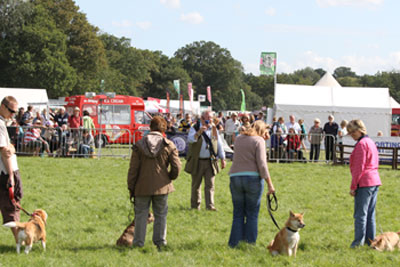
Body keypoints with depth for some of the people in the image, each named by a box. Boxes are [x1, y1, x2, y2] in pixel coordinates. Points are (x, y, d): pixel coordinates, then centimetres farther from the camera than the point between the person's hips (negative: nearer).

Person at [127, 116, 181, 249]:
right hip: (162, 187, 0)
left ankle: (139, 242, 10)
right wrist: (169, 178, 14)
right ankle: (160, 241, 13)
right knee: (160, 215, 11)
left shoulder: (139, 145, -3)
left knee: (141, 214, 9)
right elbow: (176, 167, -5)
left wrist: (131, 187, 4)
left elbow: (133, 169, -3)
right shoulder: (169, 145, -3)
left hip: (142, 187, 0)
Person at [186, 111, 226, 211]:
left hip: (210, 161, 2)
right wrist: (199, 132, -34)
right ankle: (195, 205, 17)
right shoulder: (195, 128, 0)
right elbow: (190, 139, -18)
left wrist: (222, 158, 12)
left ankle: (210, 205, -8)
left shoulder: (214, 129, 12)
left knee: (210, 185, -5)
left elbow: (219, 144, 16)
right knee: (196, 185, 6)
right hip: (197, 161, -2)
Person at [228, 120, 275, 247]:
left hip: (236, 178, 4)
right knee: (252, 214, 5)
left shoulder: (238, 139, 14)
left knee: (238, 214, 9)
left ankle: (234, 243, 4)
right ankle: (250, 243, 5)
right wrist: (270, 184, -12)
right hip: (253, 178, -4)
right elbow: (262, 163, -12)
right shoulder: (259, 140, -3)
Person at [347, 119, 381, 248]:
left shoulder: (361, 144, -12)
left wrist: (353, 186, -12)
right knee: (370, 213, 12)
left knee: (360, 214, -7)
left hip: (364, 183, -9)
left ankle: (359, 241, -8)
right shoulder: (370, 142, 17)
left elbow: (359, 168, -15)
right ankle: (370, 241, 14)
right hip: (375, 180, 9)